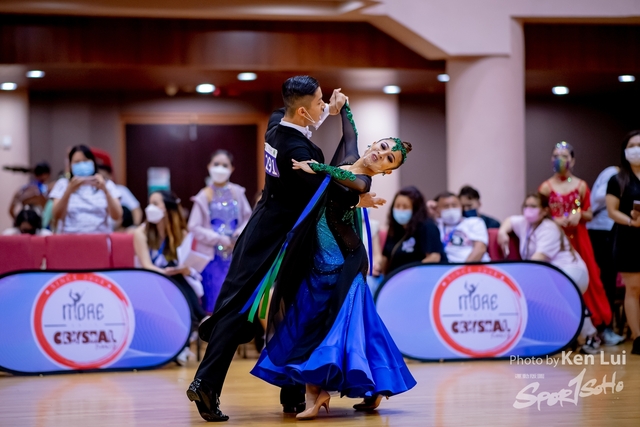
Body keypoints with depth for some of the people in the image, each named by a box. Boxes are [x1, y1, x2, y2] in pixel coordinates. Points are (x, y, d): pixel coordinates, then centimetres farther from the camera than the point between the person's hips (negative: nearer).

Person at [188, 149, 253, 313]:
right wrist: (218, 239, -13)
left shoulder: (237, 193, 4)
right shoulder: (204, 196, -5)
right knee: (213, 302, -3)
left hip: (235, 254, 3)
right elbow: (194, 227, -7)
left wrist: (241, 233, -7)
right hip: (212, 256, -3)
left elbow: (248, 217, 12)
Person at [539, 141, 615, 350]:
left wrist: (579, 214, -11)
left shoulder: (581, 186, 6)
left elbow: (589, 215, 9)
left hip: (578, 238, 1)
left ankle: (591, 325, 4)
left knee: (585, 278, -2)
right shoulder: (546, 187, 3)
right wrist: (555, 220, -14)